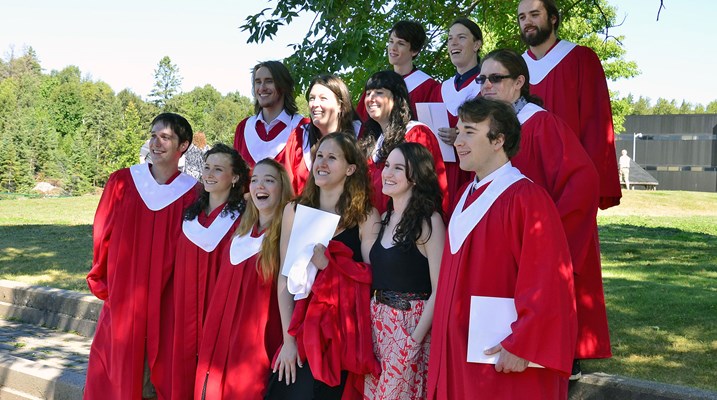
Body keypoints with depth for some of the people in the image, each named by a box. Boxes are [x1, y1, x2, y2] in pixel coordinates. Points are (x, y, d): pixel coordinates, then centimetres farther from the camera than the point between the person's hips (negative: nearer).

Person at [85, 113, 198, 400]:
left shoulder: (192, 193, -2)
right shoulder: (121, 182, 2)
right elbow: (102, 235, 6)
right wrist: (101, 282, 5)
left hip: (167, 302, -1)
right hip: (122, 298, 1)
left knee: (163, 375, 4)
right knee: (116, 377, 6)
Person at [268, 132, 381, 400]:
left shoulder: (366, 216, -2)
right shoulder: (295, 210, 4)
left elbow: (372, 278, -7)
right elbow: (285, 277, 1)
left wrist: (327, 262, -19)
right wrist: (288, 338, -5)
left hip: (345, 334, -2)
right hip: (302, 326, 2)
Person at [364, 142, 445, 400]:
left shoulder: (428, 221, -13)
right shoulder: (385, 218, 9)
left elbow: (439, 289, -15)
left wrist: (415, 339, -17)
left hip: (411, 326, -6)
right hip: (378, 321, 7)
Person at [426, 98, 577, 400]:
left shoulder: (527, 199, -15)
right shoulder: (467, 195, 11)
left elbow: (546, 283, -19)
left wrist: (522, 346, -19)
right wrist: (444, 337, 17)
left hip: (502, 359, -8)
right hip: (461, 351, 8)